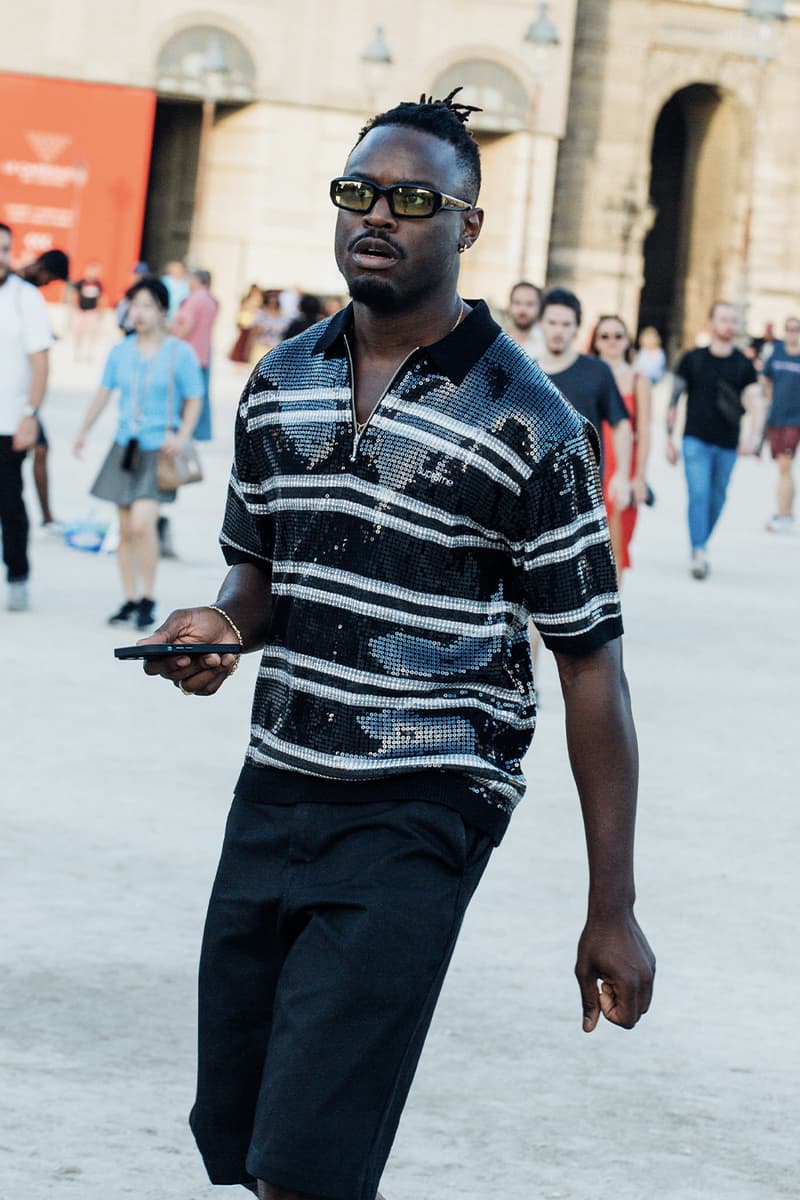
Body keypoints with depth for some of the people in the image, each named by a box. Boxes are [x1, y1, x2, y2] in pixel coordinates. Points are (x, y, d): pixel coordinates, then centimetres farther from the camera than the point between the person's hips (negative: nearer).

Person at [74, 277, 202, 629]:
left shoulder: (180, 353, -5)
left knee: (142, 523, -17)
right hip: (126, 445, 4)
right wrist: (83, 431, 1)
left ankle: (148, 600, -4)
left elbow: (194, 400, -2)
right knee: (126, 530, 6)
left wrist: (182, 436, -16)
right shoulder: (121, 351, 6)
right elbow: (103, 394, 11)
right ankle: (130, 600, 16)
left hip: (159, 450, -4)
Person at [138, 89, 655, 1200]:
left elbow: (590, 663, -5)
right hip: (274, 792, 6)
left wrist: (612, 911, -7)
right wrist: (222, 626, -3)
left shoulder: (526, 422, -8)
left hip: (420, 817, -6)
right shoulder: (279, 385, 8)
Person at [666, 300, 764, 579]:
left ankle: (701, 544, 28)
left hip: (728, 444, 2)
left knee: (717, 499, 9)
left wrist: (754, 435, -24)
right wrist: (669, 438, 4)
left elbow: (755, 402, -6)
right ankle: (699, 553, -20)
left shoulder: (743, 365, 3)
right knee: (699, 494, -15)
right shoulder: (693, 359, 1)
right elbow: (674, 400, 6)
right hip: (696, 440, -2)